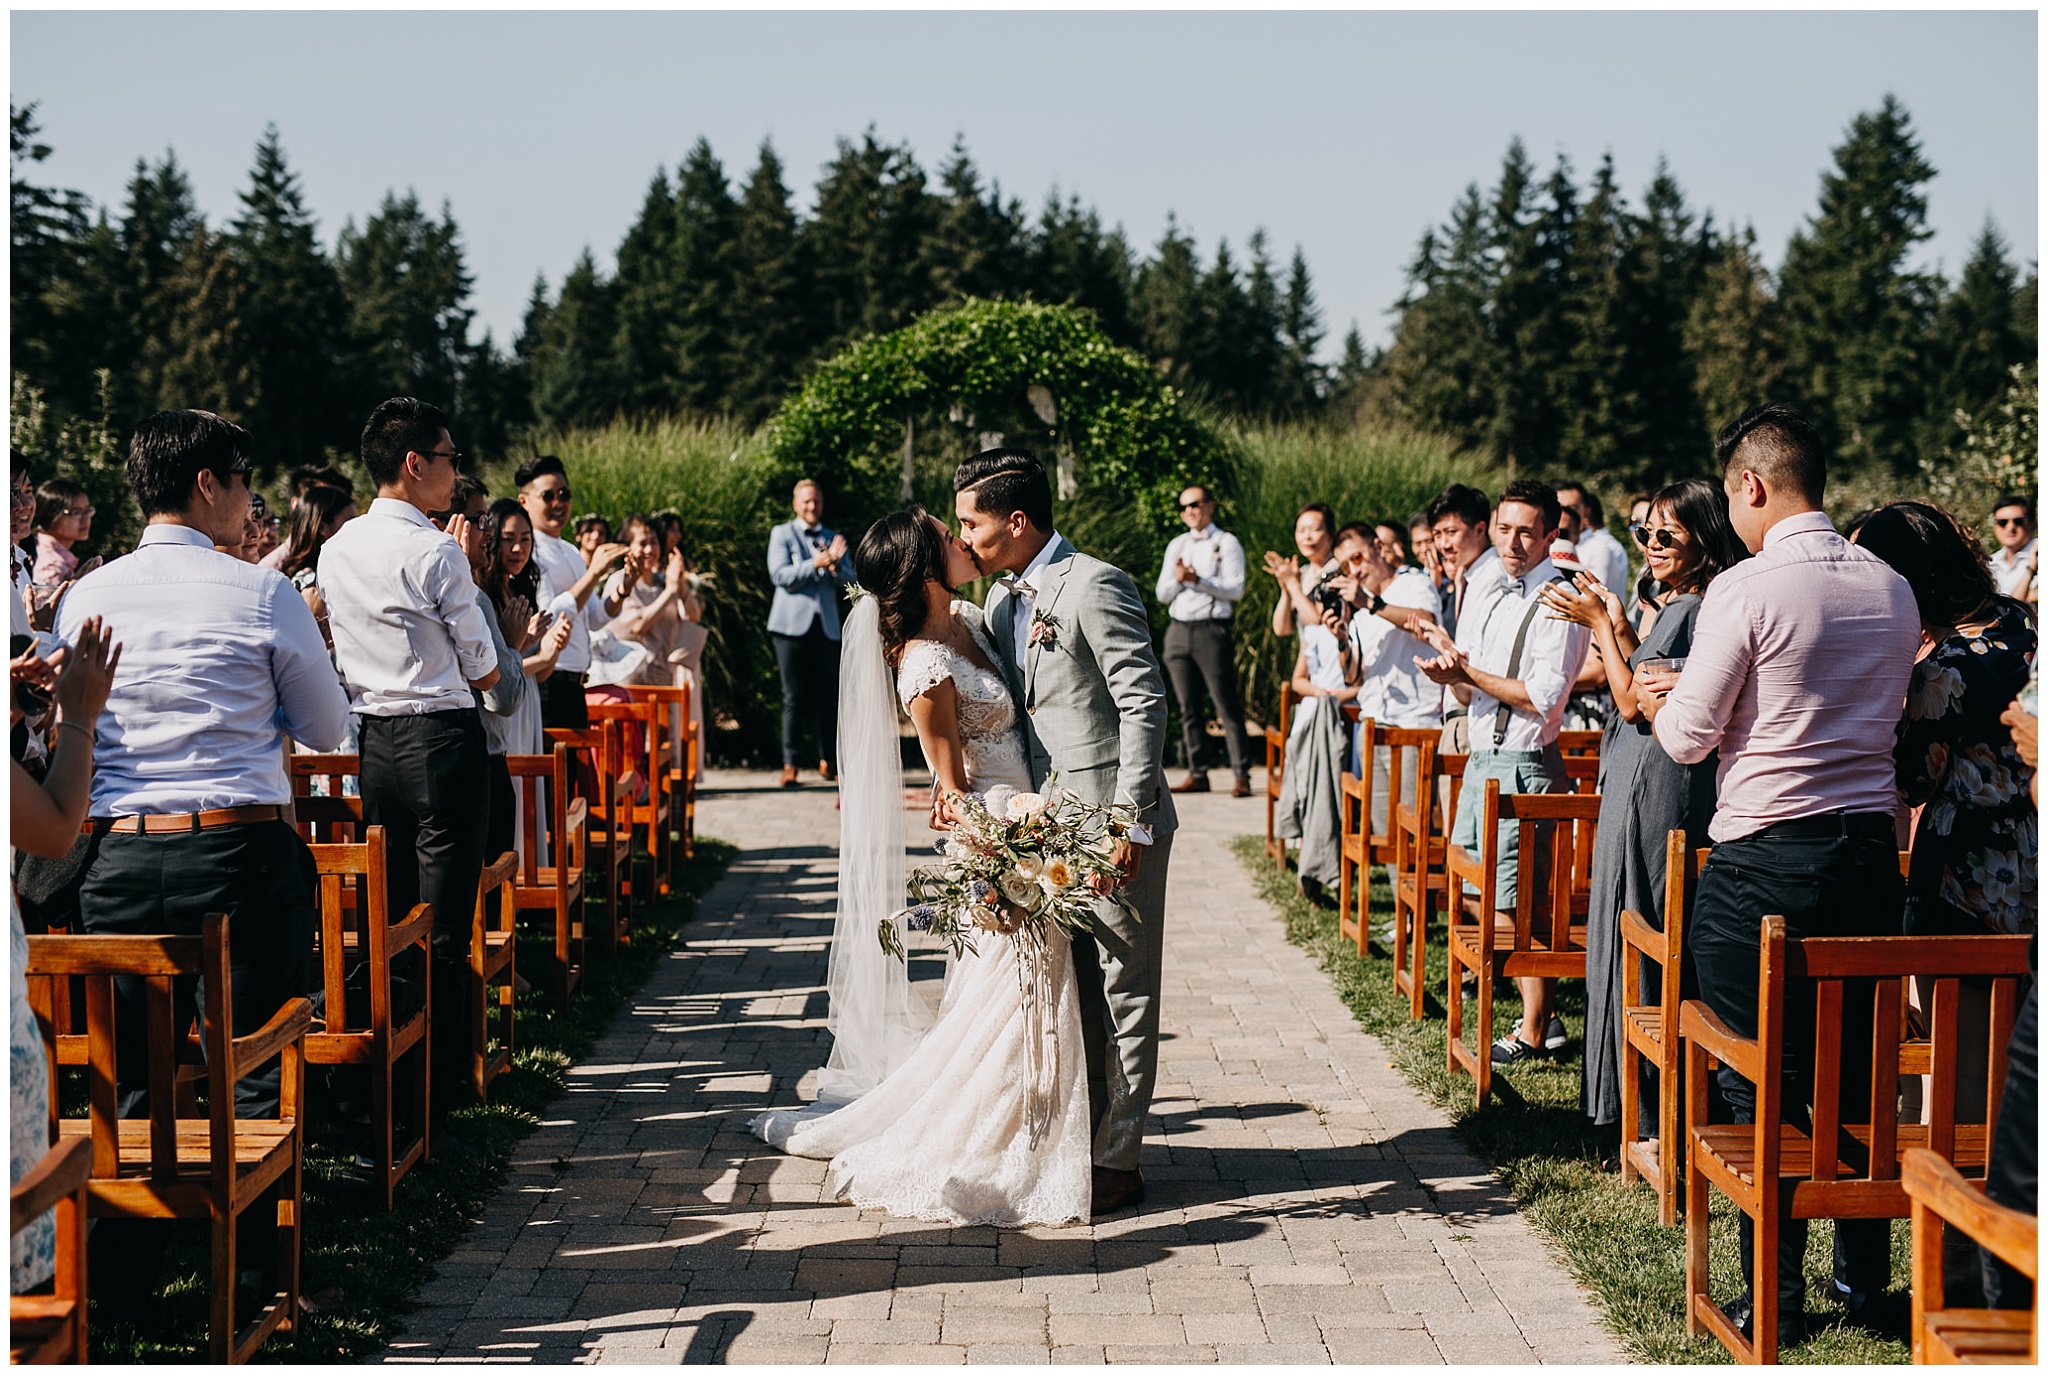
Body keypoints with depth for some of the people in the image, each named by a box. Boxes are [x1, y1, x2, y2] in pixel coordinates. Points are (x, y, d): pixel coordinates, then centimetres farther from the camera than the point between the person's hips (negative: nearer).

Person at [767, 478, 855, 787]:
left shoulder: (835, 538, 17)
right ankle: (790, 765, -2)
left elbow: (849, 580, 9)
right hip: (792, 624, -3)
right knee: (794, 698, -4)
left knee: (827, 697, 1)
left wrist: (834, 564, -11)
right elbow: (779, 575, -7)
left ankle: (828, 761, 8)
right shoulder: (781, 534, 7)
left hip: (826, 626, 3)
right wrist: (815, 564, -18)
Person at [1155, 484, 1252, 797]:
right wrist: (1178, 579, -6)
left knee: (1226, 706, -8)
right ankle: (1198, 774, 9)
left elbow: (1235, 589, -8)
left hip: (1211, 629, -5)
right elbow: (1162, 594, 14)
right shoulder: (1176, 545, 19)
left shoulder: (1226, 543, 2)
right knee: (1189, 708, 5)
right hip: (1178, 629, 6)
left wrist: (1199, 580, -17)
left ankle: (1241, 775, -9)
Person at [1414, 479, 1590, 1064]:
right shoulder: (1488, 598, 13)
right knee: (1472, 891, 14)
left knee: (1516, 904, -5)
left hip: (1524, 765, -9)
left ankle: (1534, 1031, 6)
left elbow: (1544, 697, -20)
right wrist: (1453, 672, -6)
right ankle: (1537, 1004, 25)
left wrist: (1469, 672, -17)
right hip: (1482, 758, 9)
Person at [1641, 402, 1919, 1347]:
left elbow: (1688, 738, -9)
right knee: (1857, 1074, 16)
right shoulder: (1893, 591, 7)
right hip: (1872, 850, 6)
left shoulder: (1748, 588, -13)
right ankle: (1863, 1275, 25)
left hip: (1763, 862, -6)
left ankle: (1776, 1301, 7)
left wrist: (1658, 700, 15)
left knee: (1760, 1090, 2)